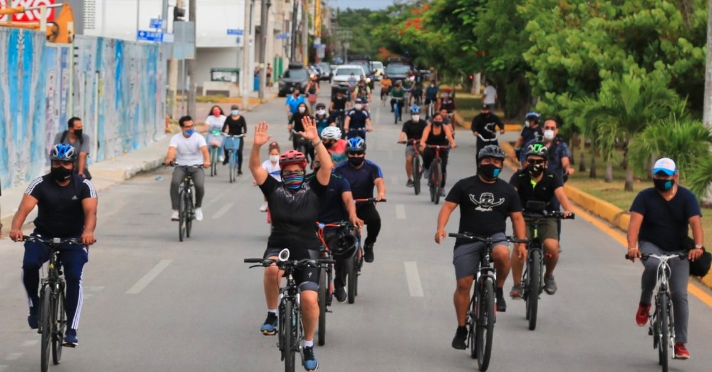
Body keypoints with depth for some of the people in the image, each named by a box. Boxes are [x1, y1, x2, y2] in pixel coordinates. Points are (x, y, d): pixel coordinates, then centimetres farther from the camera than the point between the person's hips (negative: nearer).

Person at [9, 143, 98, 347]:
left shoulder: (84, 186, -10)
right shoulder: (40, 184, -10)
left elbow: (90, 211, -26)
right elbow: (24, 208, -23)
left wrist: (88, 231, -48)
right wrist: (16, 228, -45)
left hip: (73, 239, 0)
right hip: (43, 236, 0)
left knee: (74, 277, -19)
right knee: (29, 264, -28)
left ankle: (71, 331, -14)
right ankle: (34, 305, -4)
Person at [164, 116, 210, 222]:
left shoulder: (199, 138, -6)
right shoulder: (176, 138, -4)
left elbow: (204, 150, -24)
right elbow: (171, 150, -22)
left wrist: (207, 161, -46)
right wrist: (169, 159, -46)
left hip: (196, 166, -1)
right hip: (181, 166, 1)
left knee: (200, 185, -28)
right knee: (174, 183, -31)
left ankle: (198, 207, 2)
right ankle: (175, 210, -20)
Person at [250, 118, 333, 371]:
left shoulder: (312, 190, 2)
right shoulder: (274, 189, 4)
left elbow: (327, 167, -12)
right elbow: (255, 168, -5)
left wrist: (315, 141, -25)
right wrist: (257, 146, -23)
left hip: (307, 249, 0)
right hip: (279, 245, 0)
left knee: (309, 298, -16)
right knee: (272, 268, -36)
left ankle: (308, 345, 9)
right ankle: (272, 315, -13)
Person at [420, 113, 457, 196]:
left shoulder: (445, 128, -11)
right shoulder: (429, 128, -14)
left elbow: (449, 136, -28)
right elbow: (424, 137, -30)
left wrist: (453, 144, -50)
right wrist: (422, 143, -53)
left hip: (442, 149, 1)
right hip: (430, 148, -1)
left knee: (443, 167, -7)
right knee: (426, 153, -37)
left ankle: (442, 187, 9)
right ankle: (426, 169, -8)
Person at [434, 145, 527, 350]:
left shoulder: (507, 191, 9)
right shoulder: (464, 186, 4)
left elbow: (517, 218, 11)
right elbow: (448, 206, -3)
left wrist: (521, 243, -2)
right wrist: (441, 228, -21)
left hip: (495, 237, 0)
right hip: (467, 240, 0)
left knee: (502, 253, -36)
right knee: (463, 284, -3)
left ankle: (499, 290, -10)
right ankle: (461, 329, 11)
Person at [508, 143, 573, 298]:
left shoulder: (552, 178, -7)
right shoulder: (519, 177, -8)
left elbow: (560, 194, -25)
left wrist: (568, 209, -45)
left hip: (546, 219, 1)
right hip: (524, 218, -1)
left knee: (552, 247, -25)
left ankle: (549, 276, 7)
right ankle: (517, 285, -12)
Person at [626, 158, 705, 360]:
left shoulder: (687, 197, -9)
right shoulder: (645, 196, -10)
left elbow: (695, 222, -21)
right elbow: (635, 221, -21)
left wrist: (698, 246, -39)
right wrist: (632, 246, -39)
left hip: (677, 251, 1)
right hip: (650, 245, -1)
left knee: (680, 295, -8)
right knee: (653, 265, -37)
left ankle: (680, 343, -2)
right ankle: (645, 303, -11)